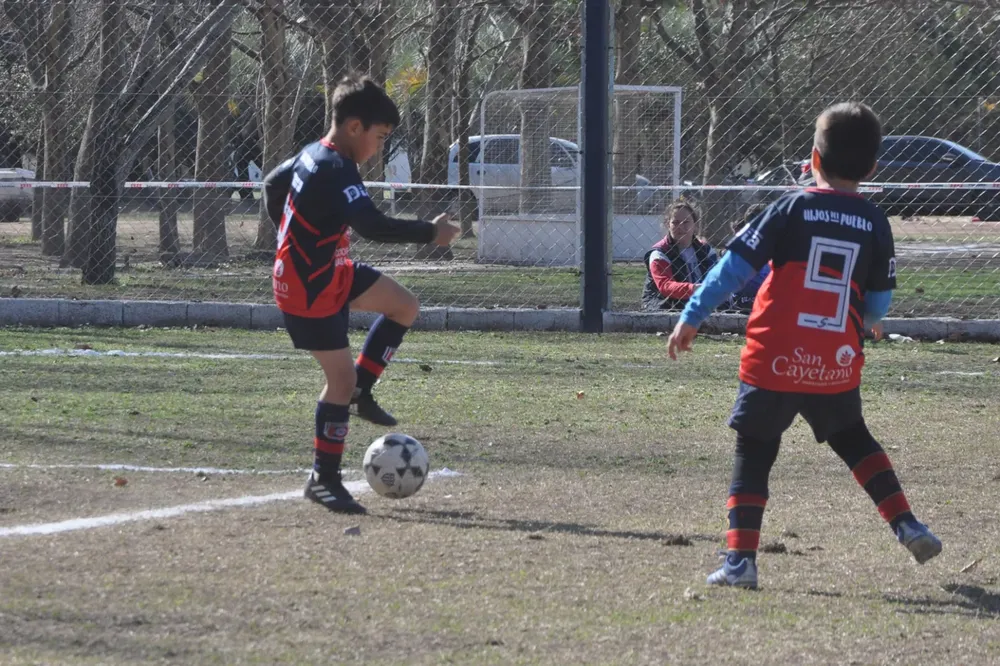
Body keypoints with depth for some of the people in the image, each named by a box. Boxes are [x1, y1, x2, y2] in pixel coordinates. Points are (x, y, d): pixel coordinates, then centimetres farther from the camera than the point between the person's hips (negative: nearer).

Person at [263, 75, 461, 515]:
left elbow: (273, 185, 22)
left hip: (331, 274, 10)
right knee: (341, 377, -6)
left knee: (404, 306, 12)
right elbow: (372, 226, -37)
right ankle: (324, 479, 3)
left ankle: (360, 391, 15)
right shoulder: (336, 171, -26)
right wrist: (430, 233, -30)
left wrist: (296, 234, 28)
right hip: (309, 290, -10)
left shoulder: (313, 155, 5)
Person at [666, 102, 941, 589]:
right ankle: (906, 526, 17)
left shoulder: (791, 210, -4)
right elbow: (878, 303, 8)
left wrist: (691, 318, -1)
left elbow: (736, 266, -6)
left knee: (753, 452, 7)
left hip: (775, 361, -3)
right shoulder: (875, 224, 3)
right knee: (852, 439, 25)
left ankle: (741, 559, 0)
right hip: (838, 364, 3)